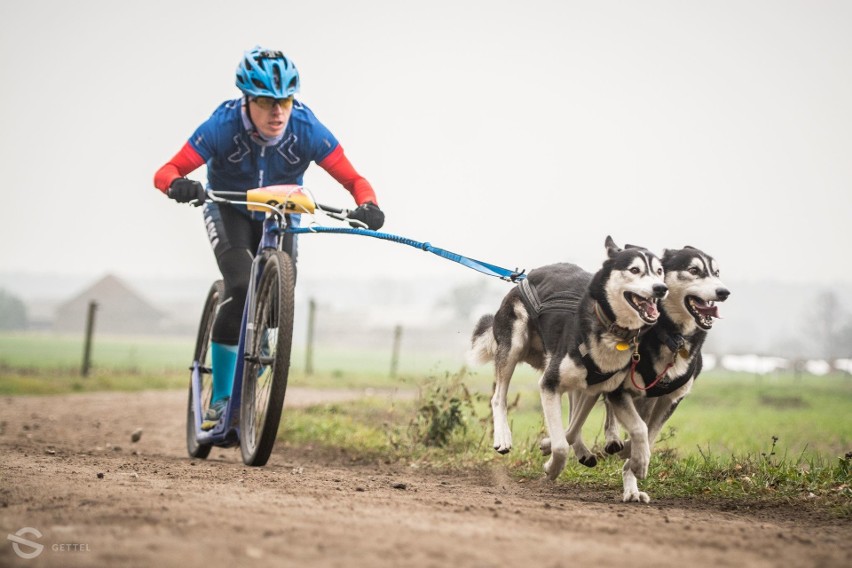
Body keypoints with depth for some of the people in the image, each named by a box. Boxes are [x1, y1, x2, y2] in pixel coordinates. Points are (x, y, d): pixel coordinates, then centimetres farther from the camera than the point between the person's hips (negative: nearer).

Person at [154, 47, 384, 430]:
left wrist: (368, 206, -48)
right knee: (241, 287, -27)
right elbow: (165, 172, -34)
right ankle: (219, 400, -16)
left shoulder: (307, 130, -28)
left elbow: (354, 180, -27)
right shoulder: (223, 126, -31)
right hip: (229, 212, -2)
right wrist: (179, 185, -57)